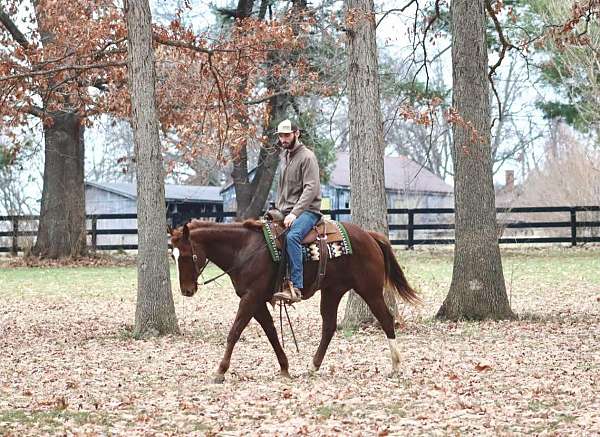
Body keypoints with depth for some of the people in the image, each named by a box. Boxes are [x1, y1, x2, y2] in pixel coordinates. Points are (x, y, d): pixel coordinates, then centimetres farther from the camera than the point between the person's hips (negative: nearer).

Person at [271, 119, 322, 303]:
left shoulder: (307, 156, -8)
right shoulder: (284, 156, 19)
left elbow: (311, 188, -17)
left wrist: (294, 213, -25)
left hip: (307, 210, -9)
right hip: (285, 212, 9)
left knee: (292, 236, -35)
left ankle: (296, 287, -41)